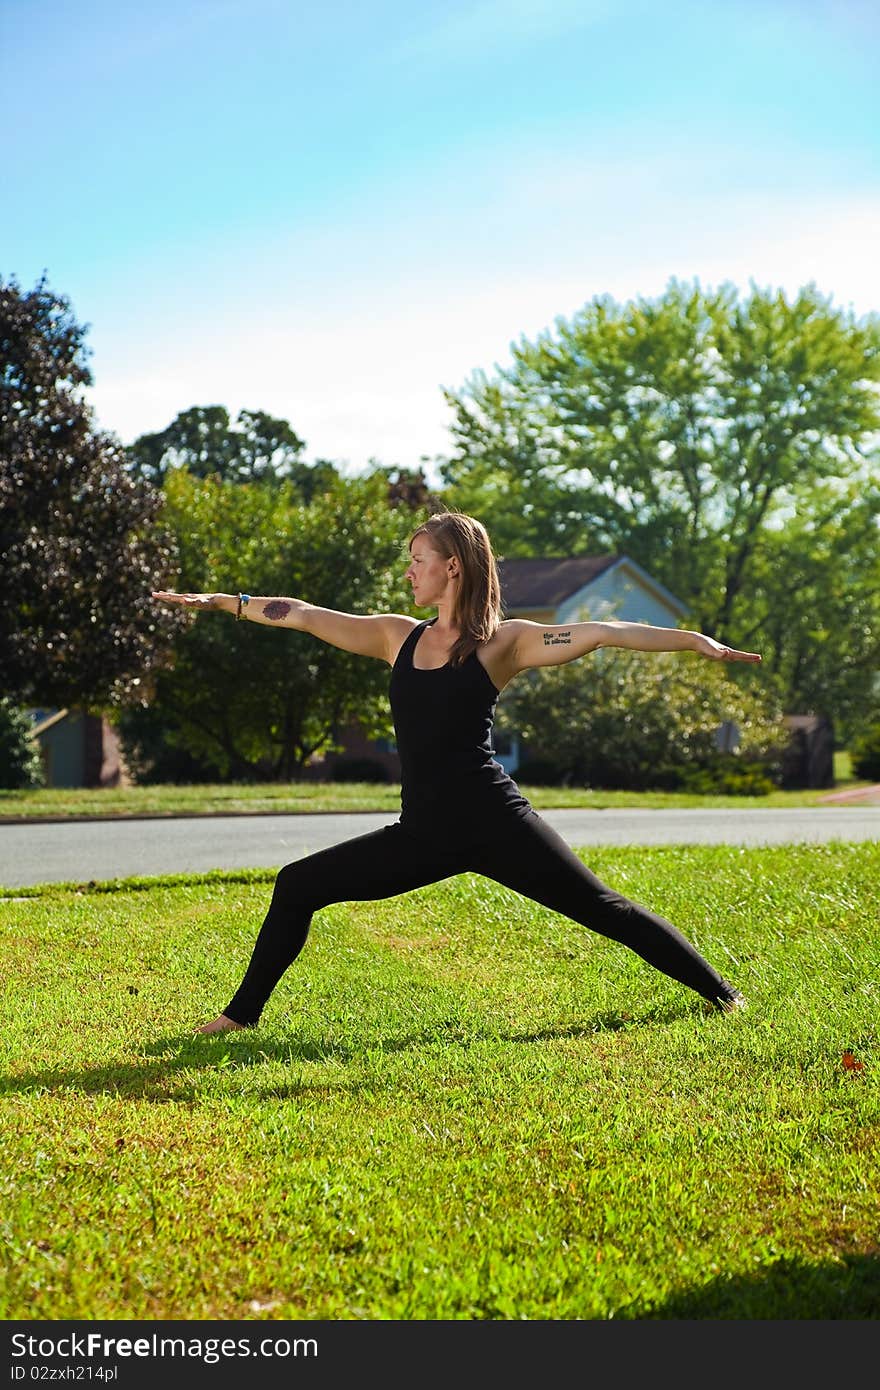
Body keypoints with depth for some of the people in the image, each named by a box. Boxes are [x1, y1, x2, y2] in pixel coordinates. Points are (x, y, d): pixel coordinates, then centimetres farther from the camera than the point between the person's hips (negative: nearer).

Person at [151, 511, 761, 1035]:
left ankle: (720, 992, 8)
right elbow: (303, 615, 16)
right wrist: (217, 601, 19)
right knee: (296, 886, 7)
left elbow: (602, 632, -11)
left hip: (494, 820, -5)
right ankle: (241, 1014, 19)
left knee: (602, 907, -5)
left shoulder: (502, 642, -3)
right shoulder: (398, 637, 12)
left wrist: (694, 640, -21)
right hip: (424, 833, 5)